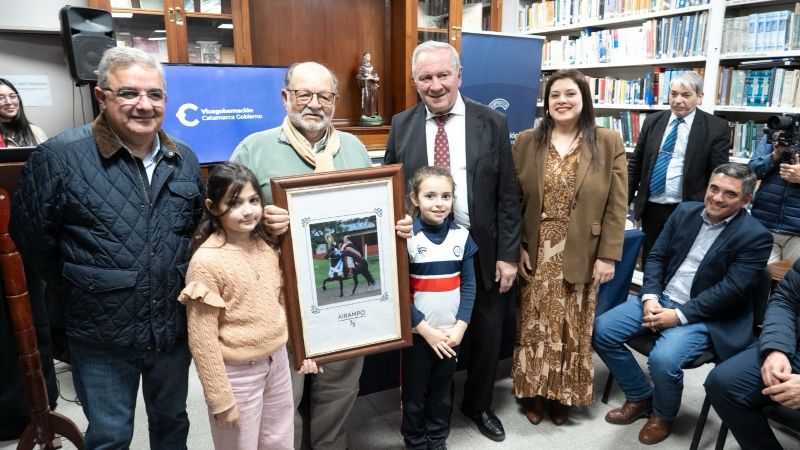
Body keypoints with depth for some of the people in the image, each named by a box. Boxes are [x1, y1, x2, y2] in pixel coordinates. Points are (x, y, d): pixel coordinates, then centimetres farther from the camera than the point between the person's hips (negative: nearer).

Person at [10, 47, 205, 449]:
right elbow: (30, 236, -5)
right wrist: (76, 284, 2)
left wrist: (185, 280, 8)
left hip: (174, 328, 4)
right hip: (103, 338, -3)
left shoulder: (185, 160, 1)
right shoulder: (59, 157, -14)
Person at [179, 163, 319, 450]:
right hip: (237, 372, -6)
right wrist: (221, 399, -14)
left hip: (277, 360, 6)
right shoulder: (206, 261, -21)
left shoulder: (268, 245, -2)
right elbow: (202, 339, -17)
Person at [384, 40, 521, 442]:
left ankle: (478, 405, 42)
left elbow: (508, 196, -3)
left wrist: (508, 255, -6)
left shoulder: (492, 123, -3)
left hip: (481, 251, 0)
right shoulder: (401, 126, 1)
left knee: (486, 335, 16)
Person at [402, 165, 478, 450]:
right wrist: (426, 330, -13)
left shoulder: (461, 235, -2)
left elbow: (469, 285, 1)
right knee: (415, 394, 12)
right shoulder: (406, 238, -13)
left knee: (443, 392, 18)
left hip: (451, 333, 3)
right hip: (418, 334, -3)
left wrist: (460, 327, -7)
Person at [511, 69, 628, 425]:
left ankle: (564, 395, 28)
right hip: (536, 253, 1)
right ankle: (533, 392, 27)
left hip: (581, 256, 0)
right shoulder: (526, 142, 2)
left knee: (573, 328, 10)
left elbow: (617, 205, -3)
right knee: (535, 325, 9)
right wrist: (516, 247, -6)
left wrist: (608, 255, -7)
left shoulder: (608, 143, -1)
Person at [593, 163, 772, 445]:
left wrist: (679, 315, -20)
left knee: (663, 359, -31)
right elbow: (656, 257, 6)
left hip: (704, 315, -5)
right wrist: (650, 298, -9)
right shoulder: (685, 212, 5)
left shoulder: (755, 236, -10)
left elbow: (730, 290, -16)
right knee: (601, 331, -9)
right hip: (659, 299, 6)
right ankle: (640, 398, 13)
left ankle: (663, 415, 5)